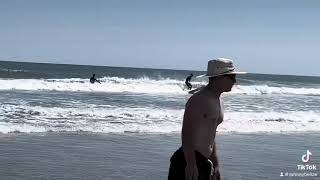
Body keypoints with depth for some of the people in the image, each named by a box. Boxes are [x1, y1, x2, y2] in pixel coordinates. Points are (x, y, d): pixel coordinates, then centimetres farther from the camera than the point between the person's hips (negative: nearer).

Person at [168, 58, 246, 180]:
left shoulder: (218, 102, 16)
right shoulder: (199, 100, -13)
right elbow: (187, 134, -19)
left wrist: (216, 165, 22)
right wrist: (191, 164, -25)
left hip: (203, 161, 10)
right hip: (188, 160, -9)